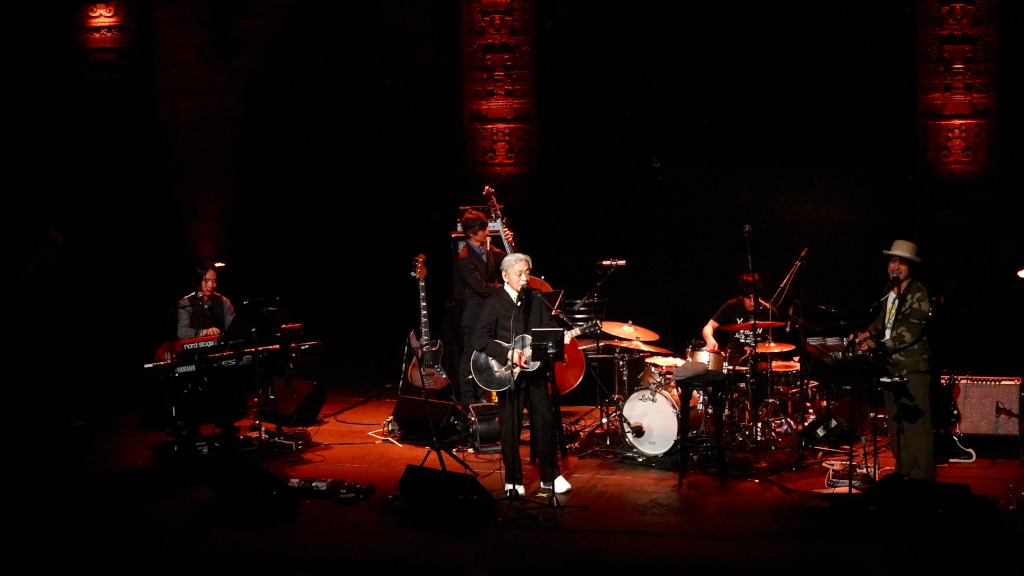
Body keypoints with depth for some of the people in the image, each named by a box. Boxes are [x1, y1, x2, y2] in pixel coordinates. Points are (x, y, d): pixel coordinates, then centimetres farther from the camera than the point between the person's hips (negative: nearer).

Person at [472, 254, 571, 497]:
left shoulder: (536, 299, 7)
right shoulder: (494, 302, -7)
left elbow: (549, 330, 9)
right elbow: (479, 339, -14)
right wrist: (509, 354, -21)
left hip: (535, 370, 4)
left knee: (546, 424, 4)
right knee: (511, 429, 2)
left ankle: (550, 477, 16)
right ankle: (513, 482, 14)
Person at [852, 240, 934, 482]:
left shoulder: (919, 294, -10)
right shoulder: (889, 291, 14)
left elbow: (910, 331, -19)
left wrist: (876, 344, -23)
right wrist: (867, 334, 6)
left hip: (913, 368, -8)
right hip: (892, 365, 8)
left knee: (915, 423, -8)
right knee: (896, 423, 12)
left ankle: (921, 476, -4)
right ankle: (902, 471, 21)